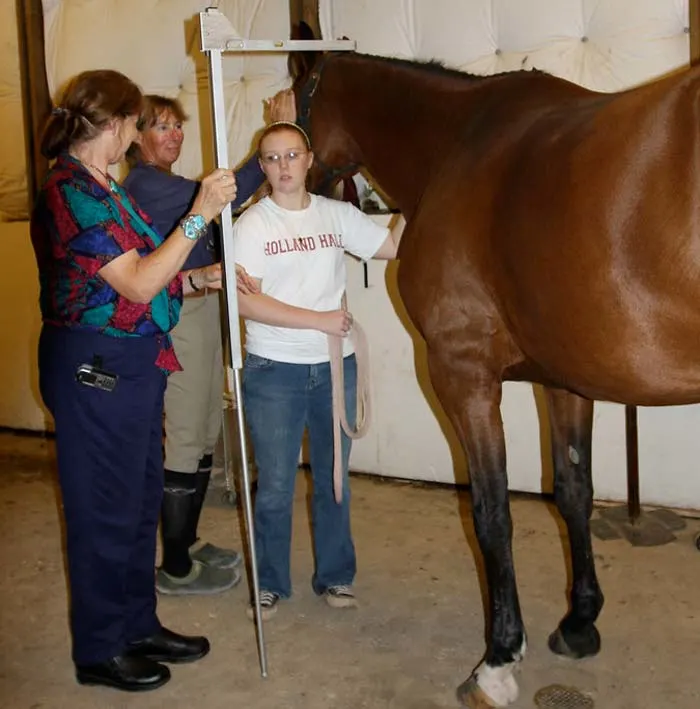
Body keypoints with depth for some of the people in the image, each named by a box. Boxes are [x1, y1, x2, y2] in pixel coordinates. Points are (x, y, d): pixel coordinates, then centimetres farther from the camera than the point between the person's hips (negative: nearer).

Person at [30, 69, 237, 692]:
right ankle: (100, 651, 22)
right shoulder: (72, 192, -18)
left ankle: (138, 626, 34)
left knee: (141, 500, 18)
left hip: (130, 365, 10)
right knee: (106, 509, 4)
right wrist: (201, 214, -22)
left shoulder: (101, 188, 13)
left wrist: (201, 279, 10)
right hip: (95, 368, -10)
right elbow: (138, 285, -22)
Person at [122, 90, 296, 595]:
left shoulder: (164, 184, 17)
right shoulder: (145, 184, -15)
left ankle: (188, 542, 30)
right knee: (187, 441, -3)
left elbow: (202, 239, 15)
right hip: (178, 320, -10)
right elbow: (229, 193, -24)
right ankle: (175, 569, 9)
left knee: (206, 435, 16)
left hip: (200, 311, 10)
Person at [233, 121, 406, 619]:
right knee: (275, 486, 7)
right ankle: (270, 583, 25)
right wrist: (319, 320, -19)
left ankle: (335, 575, 31)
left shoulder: (337, 215, 3)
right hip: (274, 371, -3)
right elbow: (246, 302, -16)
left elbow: (393, 246, 4)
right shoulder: (253, 225, -7)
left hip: (335, 366, 3)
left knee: (334, 479, 15)